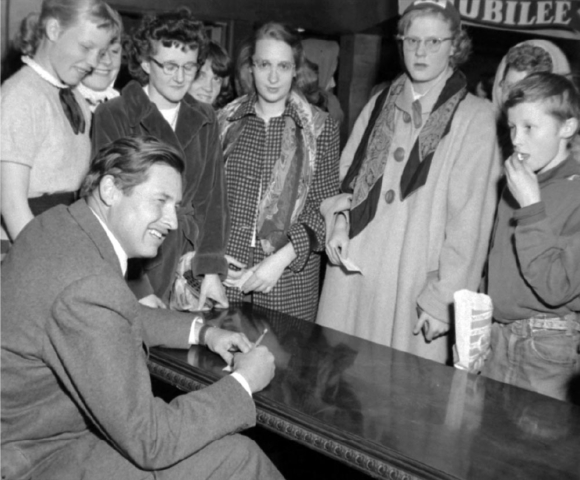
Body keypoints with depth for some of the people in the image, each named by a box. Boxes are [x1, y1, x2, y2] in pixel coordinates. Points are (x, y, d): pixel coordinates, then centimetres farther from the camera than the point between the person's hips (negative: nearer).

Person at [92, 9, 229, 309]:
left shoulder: (204, 120, 7)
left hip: (190, 273, 4)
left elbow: (212, 197, 7)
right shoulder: (113, 117, -8)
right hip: (131, 273, -4)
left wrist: (212, 270, -3)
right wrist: (137, 288, -18)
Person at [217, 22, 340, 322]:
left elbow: (325, 209, -3)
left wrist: (282, 258, -14)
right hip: (226, 274, 2)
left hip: (290, 276, -1)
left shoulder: (321, 128, 0)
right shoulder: (226, 122, 5)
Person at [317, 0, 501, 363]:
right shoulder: (380, 105, 10)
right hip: (354, 275, 4)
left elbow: (469, 221, -8)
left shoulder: (474, 118, -6)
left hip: (415, 286, -4)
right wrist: (340, 218, 1)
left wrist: (444, 299, -12)